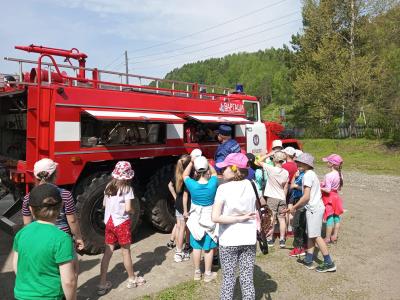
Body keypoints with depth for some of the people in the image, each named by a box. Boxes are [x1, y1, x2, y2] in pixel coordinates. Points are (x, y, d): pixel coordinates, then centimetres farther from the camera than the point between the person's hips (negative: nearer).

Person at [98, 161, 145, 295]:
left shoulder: (109, 186, 3)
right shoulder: (127, 188, -15)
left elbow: (104, 204, 12)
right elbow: (128, 208, -20)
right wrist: (133, 211, 0)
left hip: (109, 222, 5)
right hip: (122, 223, -5)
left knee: (108, 252, 10)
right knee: (125, 251, 9)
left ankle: (102, 284, 14)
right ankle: (132, 279, 26)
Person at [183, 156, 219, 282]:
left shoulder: (193, 185, -17)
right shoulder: (213, 184, -17)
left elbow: (185, 175, 5)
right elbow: (214, 173, 7)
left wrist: (192, 162, 3)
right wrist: (206, 162, 2)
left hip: (196, 219, 1)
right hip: (209, 219, -1)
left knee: (196, 247, 14)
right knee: (208, 248, 11)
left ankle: (197, 273, 28)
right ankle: (208, 274, 23)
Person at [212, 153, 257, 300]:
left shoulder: (223, 188, -13)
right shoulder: (251, 185, -2)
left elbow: (215, 217, -19)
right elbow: (256, 213, 3)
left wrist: (239, 218, -14)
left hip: (229, 241, -3)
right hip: (249, 239, 3)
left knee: (228, 279, 12)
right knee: (247, 279, 12)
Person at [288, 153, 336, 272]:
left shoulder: (307, 175, -14)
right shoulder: (312, 174, 15)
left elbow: (306, 196, -19)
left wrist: (294, 207, -8)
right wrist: (297, 207, 16)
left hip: (314, 208, -10)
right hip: (315, 207, 10)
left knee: (316, 236, -5)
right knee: (310, 235, 13)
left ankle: (329, 263, 0)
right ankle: (308, 260, 19)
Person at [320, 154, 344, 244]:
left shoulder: (328, 176, -24)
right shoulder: (339, 174, 0)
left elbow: (328, 190, -25)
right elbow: (339, 188, 8)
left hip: (329, 198, -7)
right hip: (335, 196, 8)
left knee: (329, 218, 1)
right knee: (336, 217, 14)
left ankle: (327, 238, 12)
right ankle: (334, 236, 26)